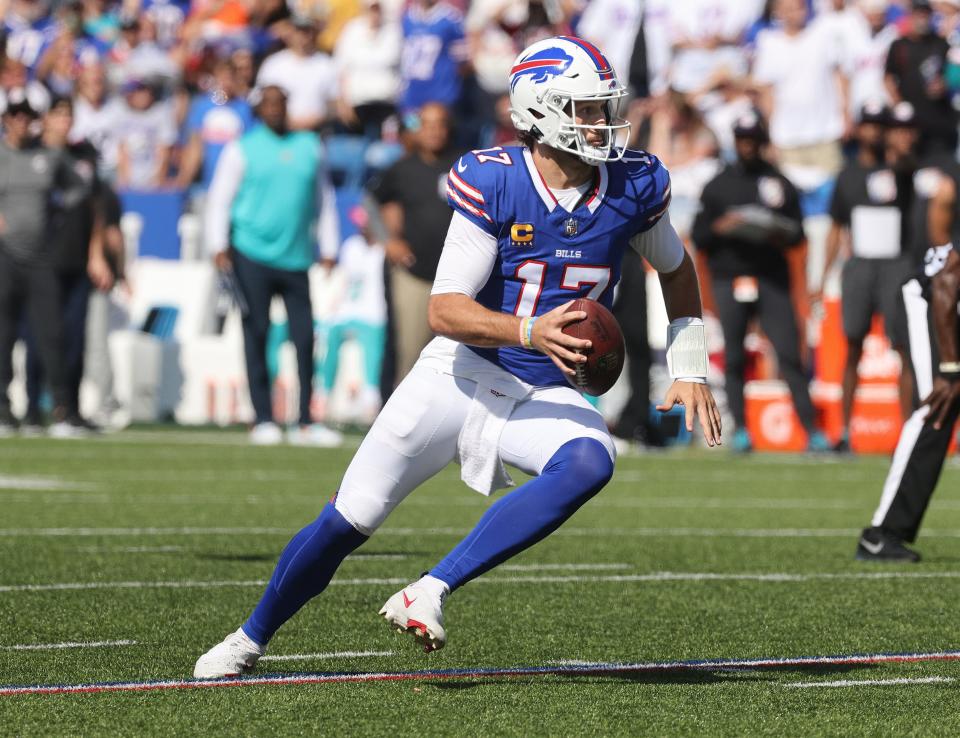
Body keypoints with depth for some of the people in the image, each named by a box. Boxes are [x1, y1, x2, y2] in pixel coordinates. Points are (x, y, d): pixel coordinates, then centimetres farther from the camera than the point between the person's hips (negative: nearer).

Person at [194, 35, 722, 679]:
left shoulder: (635, 187, -7)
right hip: (460, 375, -2)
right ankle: (251, 639, 24)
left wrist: (690, 367, 7)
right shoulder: (492, 184, -17)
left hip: (545, 396, 2)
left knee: (590, 464, -32)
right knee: (349, 520, -1)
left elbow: (675, 266, 15)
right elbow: (445, 310, -19)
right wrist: (529, 331, -35)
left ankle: (431, 592, -28)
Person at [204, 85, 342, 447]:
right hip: (252, 254, -3)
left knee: (304, 336, -1)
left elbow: (324, 199, 19)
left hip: (297, 257, 3)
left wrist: (328, 248, 14)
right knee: (257, 334, -2)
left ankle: (305, 423, 4)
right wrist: (219, 247, -8)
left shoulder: (310, 147, 12)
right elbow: (219, 199, 2)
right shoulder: (243, 149, 4)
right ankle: (263, 420, 2)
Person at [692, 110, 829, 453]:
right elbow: (699, 237, 9)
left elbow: (797, 232, 15)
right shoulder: (718, 186, 11)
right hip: (729, 279, 1)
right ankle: (740, 430, 4)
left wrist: (783, 237, -8)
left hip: (772, 279, -1)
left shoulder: (780, 184, 13)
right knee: (733, 357, -2)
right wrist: (720, 228, -11)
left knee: (789, 354, -9)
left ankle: (811, 429, -10)